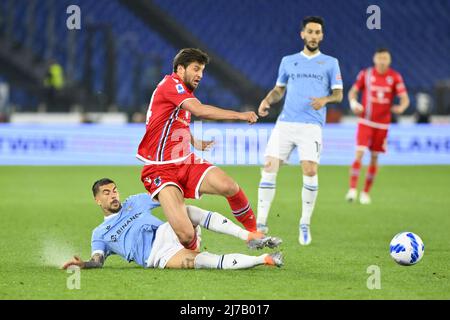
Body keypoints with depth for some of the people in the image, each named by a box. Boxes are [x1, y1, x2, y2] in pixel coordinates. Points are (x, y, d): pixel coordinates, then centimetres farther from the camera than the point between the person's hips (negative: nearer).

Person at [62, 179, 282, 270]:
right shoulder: (99, 234, 18)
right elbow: (98, 261, 3)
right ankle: (264, 259, -34)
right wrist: (82, 264, -18)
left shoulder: (134, 203, 26)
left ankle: (250, 238, -29)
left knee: (189, 211, -27)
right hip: (156, 256, -4)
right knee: (204, 261, -30)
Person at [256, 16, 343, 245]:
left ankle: (305, 225, 1)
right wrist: (267, 101, 1)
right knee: (269, 168, -8)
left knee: (310, 171, -15)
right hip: (285, 123, 2)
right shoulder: (288, 61, 16)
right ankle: (261, 223, -1)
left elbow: (338, 94, 6)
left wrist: (325, 99, -15)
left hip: (311, 125, -2)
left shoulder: (330, 63, 10)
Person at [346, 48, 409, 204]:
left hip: (383, 124, 1)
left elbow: (405, 98, -4)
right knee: (359, 153, -15)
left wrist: (401, 107, -28)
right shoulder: (365, 74, -2)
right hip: (365, 121, -1)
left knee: (374, 158, 6)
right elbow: (352, 92, 4)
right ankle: (352, 189, -13)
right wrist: (353, 102, -19)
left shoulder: (395, 77, -2)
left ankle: (366, 192, 17)